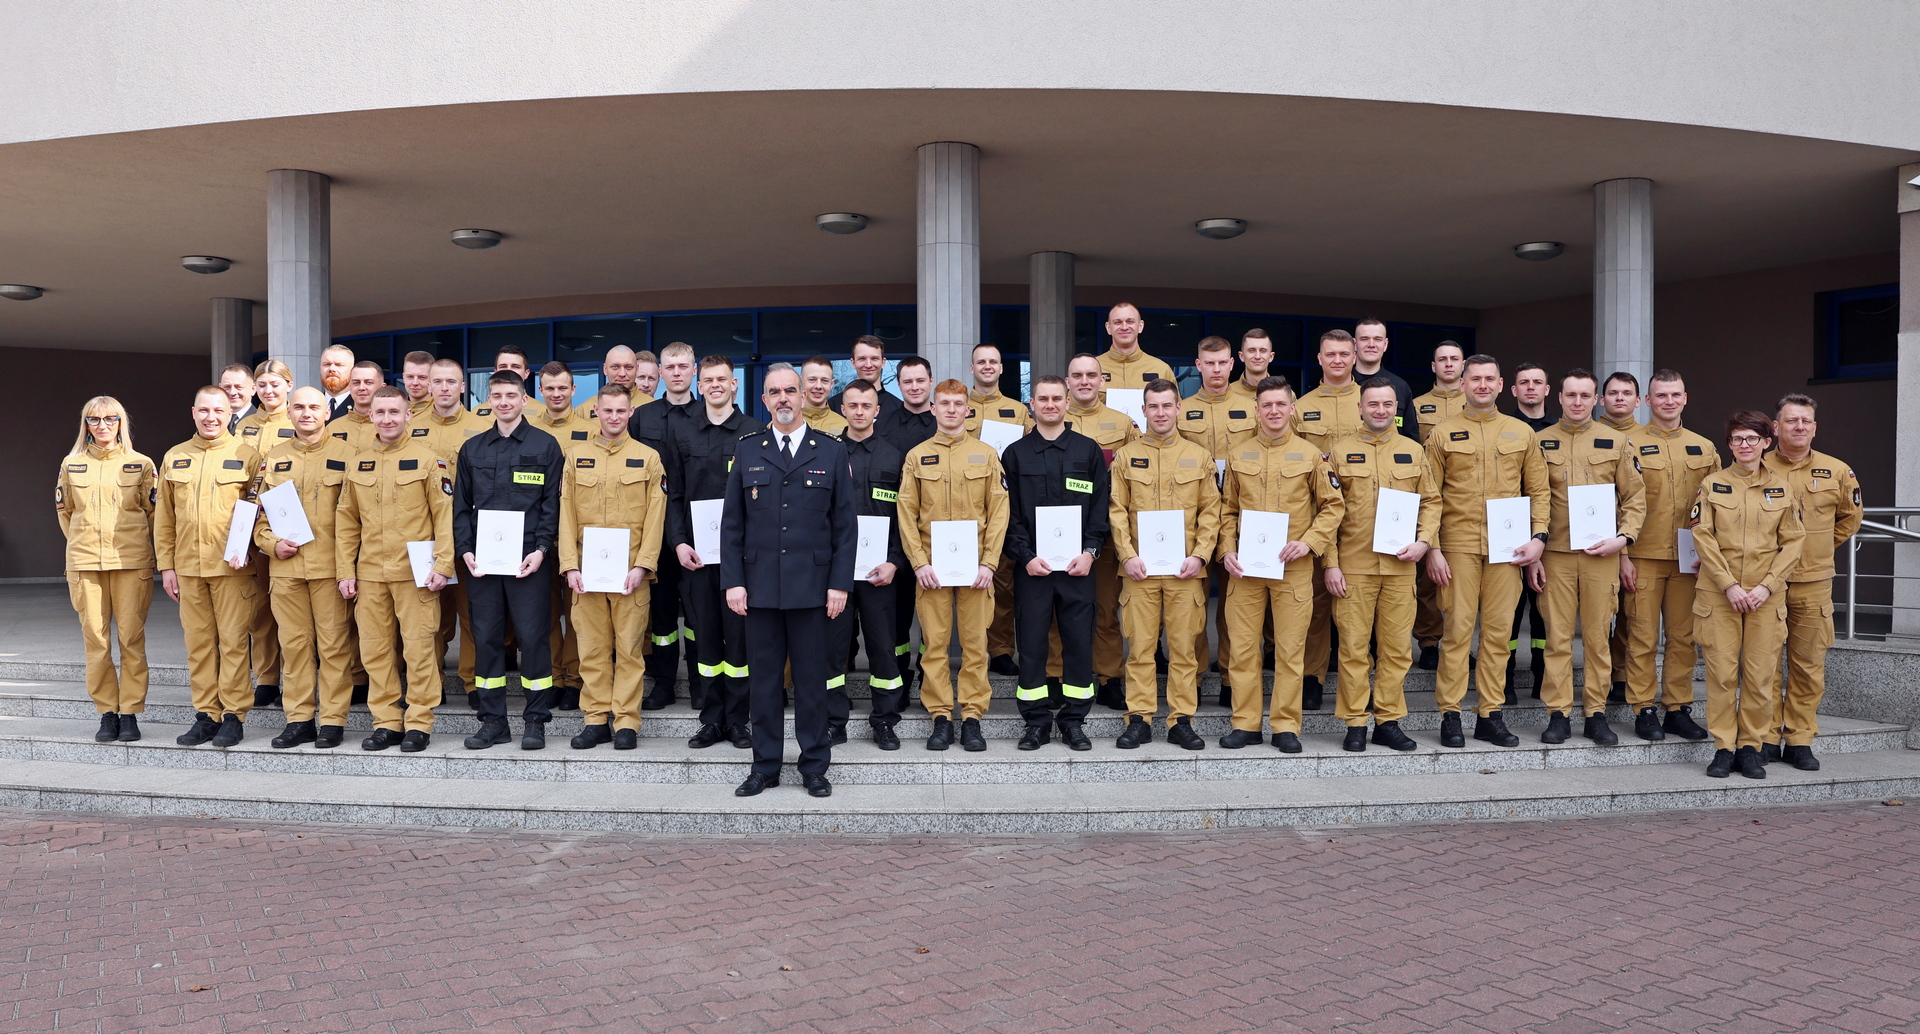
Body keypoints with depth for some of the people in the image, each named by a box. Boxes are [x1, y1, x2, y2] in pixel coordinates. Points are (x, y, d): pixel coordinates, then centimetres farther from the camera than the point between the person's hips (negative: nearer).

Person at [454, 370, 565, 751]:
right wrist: (465, 551, 0)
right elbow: (461, 505, 13)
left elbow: (552, 503, 0)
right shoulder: (472, 449, 13)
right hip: (481, 561, 3)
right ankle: (492, 720, 15)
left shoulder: (545, 445, 3)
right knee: (486, 638, 6)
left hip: (529, 560, -3)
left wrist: (541, 550, -10)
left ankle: (535, 720, 8)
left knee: (532, 637, -2)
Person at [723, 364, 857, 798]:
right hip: (760, 586, 1)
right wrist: (733, 581, -1)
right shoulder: (748, 451, 8)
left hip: (811, 585, -1)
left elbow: (844, 523, 3)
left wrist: (840, 583, -4)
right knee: (764, 678, 7)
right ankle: (765, 767, 18)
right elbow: (731, 522, 7)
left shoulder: (831, 451, 4)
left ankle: (814, 767, 16)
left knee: (812, 679, 4)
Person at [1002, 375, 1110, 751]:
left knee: (1079, 642, 3)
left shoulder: (1089, 450, 9)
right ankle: (1036, 721, 12)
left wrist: (1090, 551, -7)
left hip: (1077, 564, 1)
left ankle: (1074, 720, 14)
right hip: (1030, 565, 0)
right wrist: (1025, 556, -9)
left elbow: (1101, 506, 5)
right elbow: (1009, 512, 3)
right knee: (1031, 643, 1)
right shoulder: (1015, 454, 7)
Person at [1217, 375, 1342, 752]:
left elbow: (1333, 505, 6)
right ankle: (1246, 724, 13)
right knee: (1242, 647, 3)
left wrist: (1309, 542, -7)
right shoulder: (1238, 453, 8)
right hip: (1244, 566, 2)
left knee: (1289, 649, 2)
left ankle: (1286, 726, 12)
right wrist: (1227, 550, 0)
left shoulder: (1310, 455, 3)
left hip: (1293, 567, -1)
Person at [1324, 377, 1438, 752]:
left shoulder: (1414, 452, 11)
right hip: (1353, 566, -2)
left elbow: (1431, 501, 14)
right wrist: (1331, 563, -4)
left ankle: (1388, 721, 14)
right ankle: (1355, 724, 8)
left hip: (1400, 565, 2)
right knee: (1353, 646, 0)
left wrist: (1423, 541, -3)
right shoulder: (1341, 453, 4)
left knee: (1397, 647, 4)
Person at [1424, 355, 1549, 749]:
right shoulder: (1444, 433, 5)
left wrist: (1538, 537, -1)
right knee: (1458, 629, -2)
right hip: (1458, 546, -2)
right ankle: (1449, 714, 5)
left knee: (1498, 631, 5)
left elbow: (1539, 491, 12)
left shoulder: (1521, 433, 11)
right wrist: (1432, 548, -5)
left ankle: (1491, 715, 13)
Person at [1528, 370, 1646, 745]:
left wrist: (1623, 537, -6)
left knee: (1598, 636, 4)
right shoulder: (1541, 442, 5)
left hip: (1602, 555, 1)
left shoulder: (1616, 442, 8)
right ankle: (1558, 714, 8)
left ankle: (1596, 713, 14)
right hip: (1555, 554, 0)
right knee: (1558, 636, 1)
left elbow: (1635, 497, 9)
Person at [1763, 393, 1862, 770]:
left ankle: (1800, 740, 15)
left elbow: (1851, 515, 21)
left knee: (1809, 665, 5)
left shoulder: (1837, 472, 5)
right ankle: (1765, 737, 11)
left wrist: (1819, 547, 16)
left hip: (1813, 584, 2)